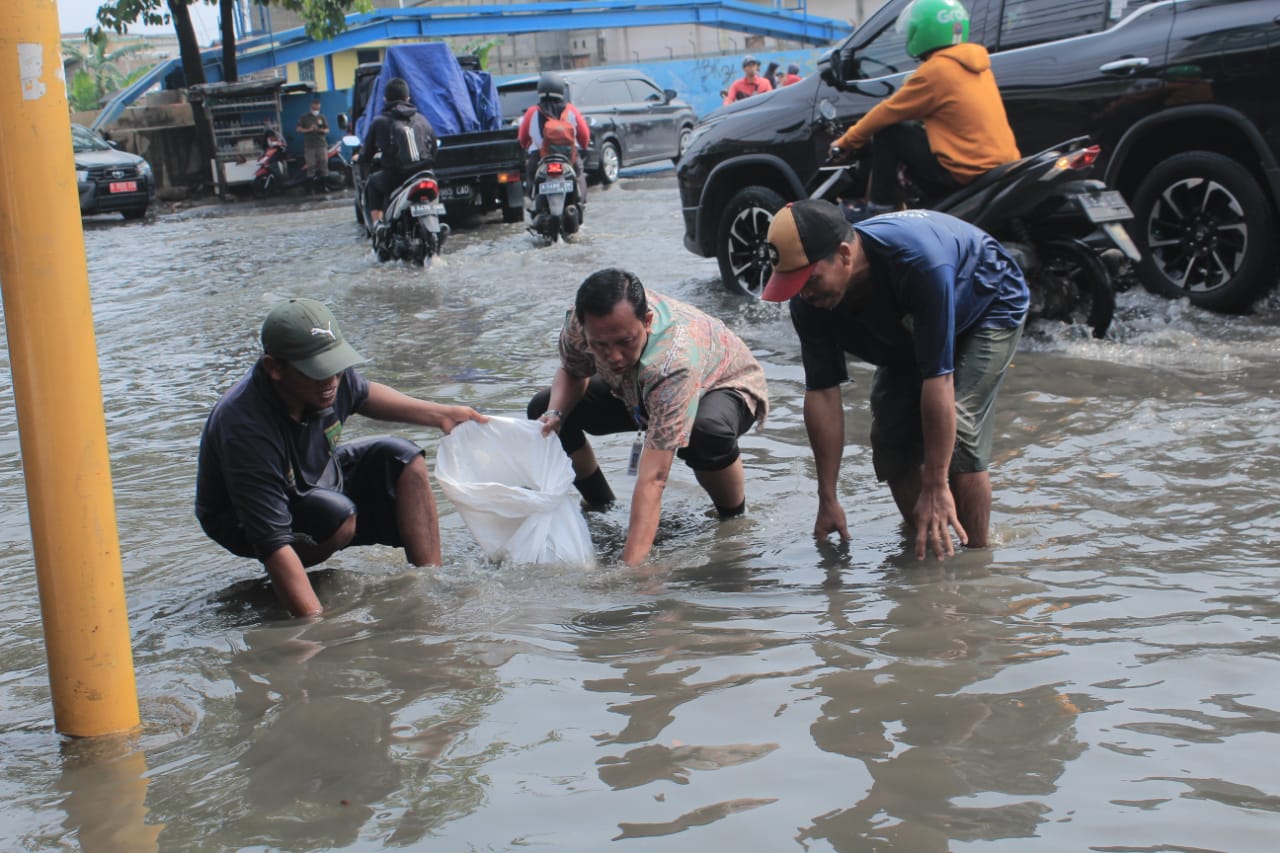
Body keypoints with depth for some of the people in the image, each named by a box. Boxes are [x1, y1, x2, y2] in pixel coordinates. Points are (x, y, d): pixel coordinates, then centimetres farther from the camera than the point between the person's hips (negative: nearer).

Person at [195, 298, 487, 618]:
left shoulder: (332, 374, -20)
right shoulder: (246, 430, -40)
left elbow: (362, 394, 9)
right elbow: (273, 542, -43)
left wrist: (440, 414, 11)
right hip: (243, 520, -7)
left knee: (401, 459, -8)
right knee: (338, 516, -34)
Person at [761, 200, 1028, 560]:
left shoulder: (919, 261, -45)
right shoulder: (810, 301, -26)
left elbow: (938, 377, -42)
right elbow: (822, 394, -18)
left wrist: (936, 487, -39)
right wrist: (828, 500, -16)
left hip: (990, 308, -6)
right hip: (909, 332, 6)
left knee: (956, 427, -23)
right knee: (891, 437, -7)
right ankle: (921, 553, 13)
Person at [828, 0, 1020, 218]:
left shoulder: (935, 70, -11)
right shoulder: (976, 63, 12)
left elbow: (888, 112, -2)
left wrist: (846, 141, 10)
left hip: (967, 173, -8)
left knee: (887, 132, 0)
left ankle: (880, 207, 3)